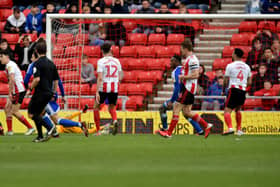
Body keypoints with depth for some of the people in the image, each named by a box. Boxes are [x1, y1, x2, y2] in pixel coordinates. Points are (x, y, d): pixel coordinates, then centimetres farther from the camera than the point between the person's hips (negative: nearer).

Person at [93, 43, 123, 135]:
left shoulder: (101, 61, -6)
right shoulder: (116, 61, 7)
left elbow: (100, 78, -14)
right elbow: (120, 77, 10)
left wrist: (97, 92, -15)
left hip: (103, 88, -3)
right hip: (115, 88, 3)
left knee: (96, 107, 15)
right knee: (112, 108, 18)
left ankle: (98, 131, 10)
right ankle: (115, 120, -17)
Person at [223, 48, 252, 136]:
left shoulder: (230, 65, -2)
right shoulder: (247, 67, 12)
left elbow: (226, 81, 0)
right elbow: (249, 82, 14)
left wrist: (223, 89, 17)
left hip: (234, 90, -5)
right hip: (243, 91, 5)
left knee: (227, 111, -7)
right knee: (238, 110, 25)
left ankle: (230, 128, -29)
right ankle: (239, 129, 25)